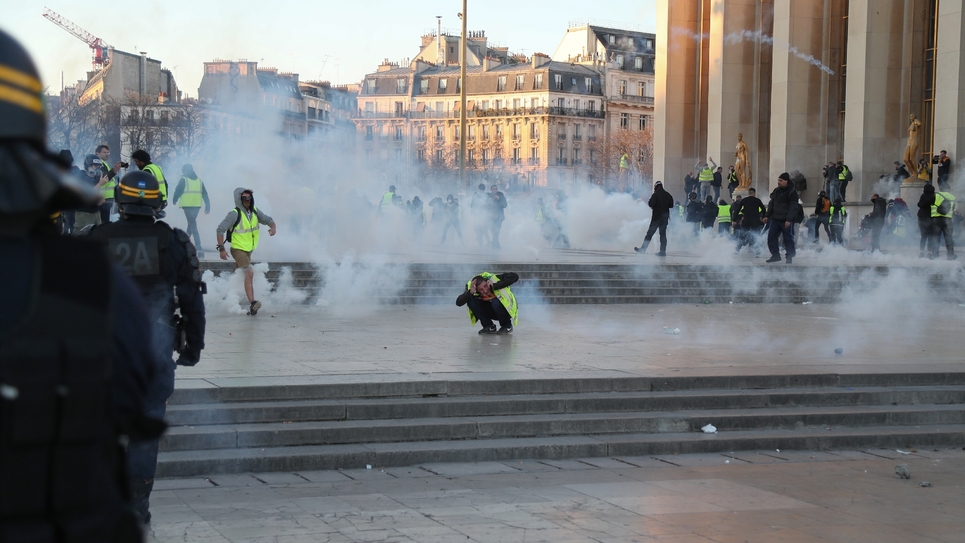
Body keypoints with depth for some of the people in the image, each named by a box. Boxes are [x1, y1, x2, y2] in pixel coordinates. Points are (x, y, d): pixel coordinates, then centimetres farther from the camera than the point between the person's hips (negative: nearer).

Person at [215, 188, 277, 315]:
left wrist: (272, 227, -18)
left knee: (240, 274, 25)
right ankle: (252, 303, -35)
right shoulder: (234, 214, -19)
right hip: (238, 249, -7)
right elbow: (220, 229, -19)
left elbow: (268, 220, 7)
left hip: (249, 249, 7)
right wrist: (221, 248, -25)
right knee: (249, 272, -25)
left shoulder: (255, 211, 0)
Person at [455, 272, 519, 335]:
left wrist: (495, 286, -43)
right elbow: (459, 303, -27)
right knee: (471, 301, -20)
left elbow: (515, 277, -40)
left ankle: (507, 326, -7)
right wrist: (470, 293, -43)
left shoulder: (494, 279, -30)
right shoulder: (472, 287, -21)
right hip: (491, 312, 3)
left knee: (496, 302, -35)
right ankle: (489, 327, -3)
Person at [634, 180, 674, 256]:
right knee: (663, 234, 8)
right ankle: (663, 251, 4)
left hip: (656, 217, -5)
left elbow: (650, 204, -20)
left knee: (650, 233, -1)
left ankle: (643, 249, -1)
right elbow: (671, 205, 11)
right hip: (665, 217, 5)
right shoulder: (668, 195, 6)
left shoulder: (655, 194, -10)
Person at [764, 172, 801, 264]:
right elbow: (771, 204, 20)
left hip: (786, 221, -7)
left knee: (788, 238, 0)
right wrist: (767, 215, 12)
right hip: (775, 219, 7)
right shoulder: (776, 191, 13)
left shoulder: (792, 192, -9)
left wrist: (789, 220, -22)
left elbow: (793, 207, -14)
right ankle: (775, 255, 7)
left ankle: (789, 256, 11)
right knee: (771, 236, 0)